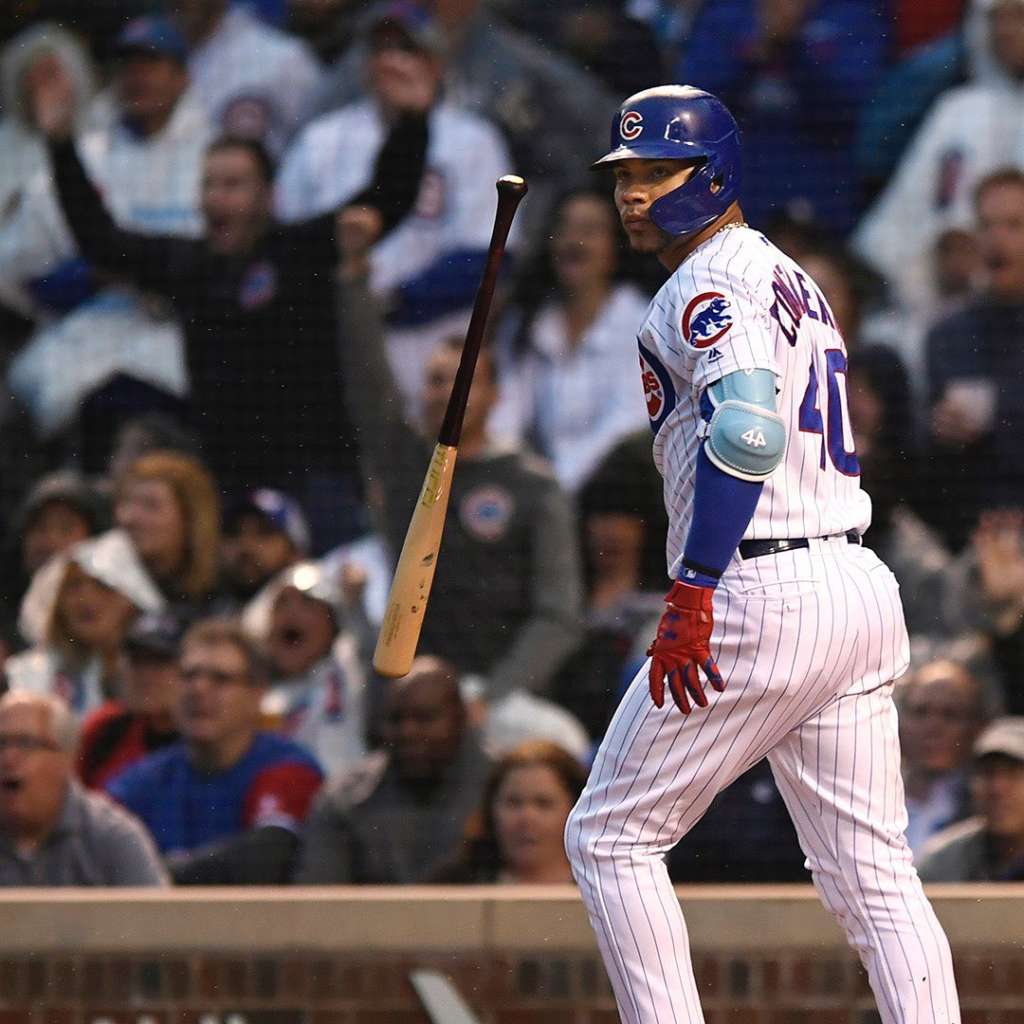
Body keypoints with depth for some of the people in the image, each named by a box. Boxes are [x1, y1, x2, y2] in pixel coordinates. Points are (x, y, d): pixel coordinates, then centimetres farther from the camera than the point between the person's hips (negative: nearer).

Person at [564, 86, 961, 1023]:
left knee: (610, 838, 2)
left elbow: (748, 432, -25)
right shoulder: (791, 279, 22)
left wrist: (692, 595, -28)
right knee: (875, 874, 6)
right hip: (862, 588, 9)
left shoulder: (711, 285, -9)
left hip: (763, 595, -9)